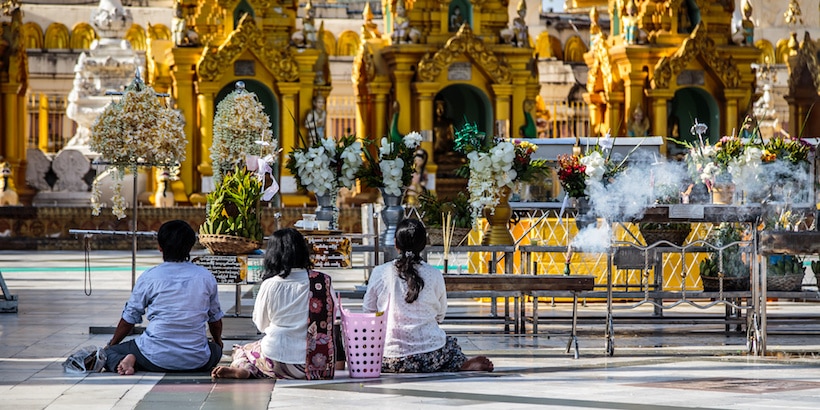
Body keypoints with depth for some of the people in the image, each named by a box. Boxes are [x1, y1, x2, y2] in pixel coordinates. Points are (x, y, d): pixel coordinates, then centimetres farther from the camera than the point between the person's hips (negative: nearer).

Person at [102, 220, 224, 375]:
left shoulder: (149, 277, -3)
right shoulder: (206, 277, 3)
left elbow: (129, 318, 7)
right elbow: (215, 318, 18)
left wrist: (110, 345, 26)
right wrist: (218, 343, 40)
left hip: (157, 359, -1)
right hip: (196, 362, 2)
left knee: (110, 352, 19)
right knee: (216, 349, 35)